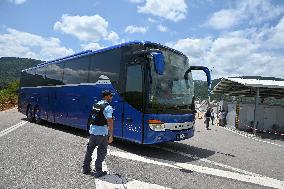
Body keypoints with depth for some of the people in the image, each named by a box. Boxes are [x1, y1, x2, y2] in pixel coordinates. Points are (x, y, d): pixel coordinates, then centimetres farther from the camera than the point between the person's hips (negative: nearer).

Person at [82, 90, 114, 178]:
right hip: (102, 133, -7)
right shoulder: (108, 107, -13)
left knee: (89, 149, 20)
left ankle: (85, 168, 33)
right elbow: (110, 122, -19)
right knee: (102, 152, 7)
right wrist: (111, 135, -15)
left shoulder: (95, 105, 10)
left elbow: (93, 118, 15)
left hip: (92, 131, 7)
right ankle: (98, 172, 15)